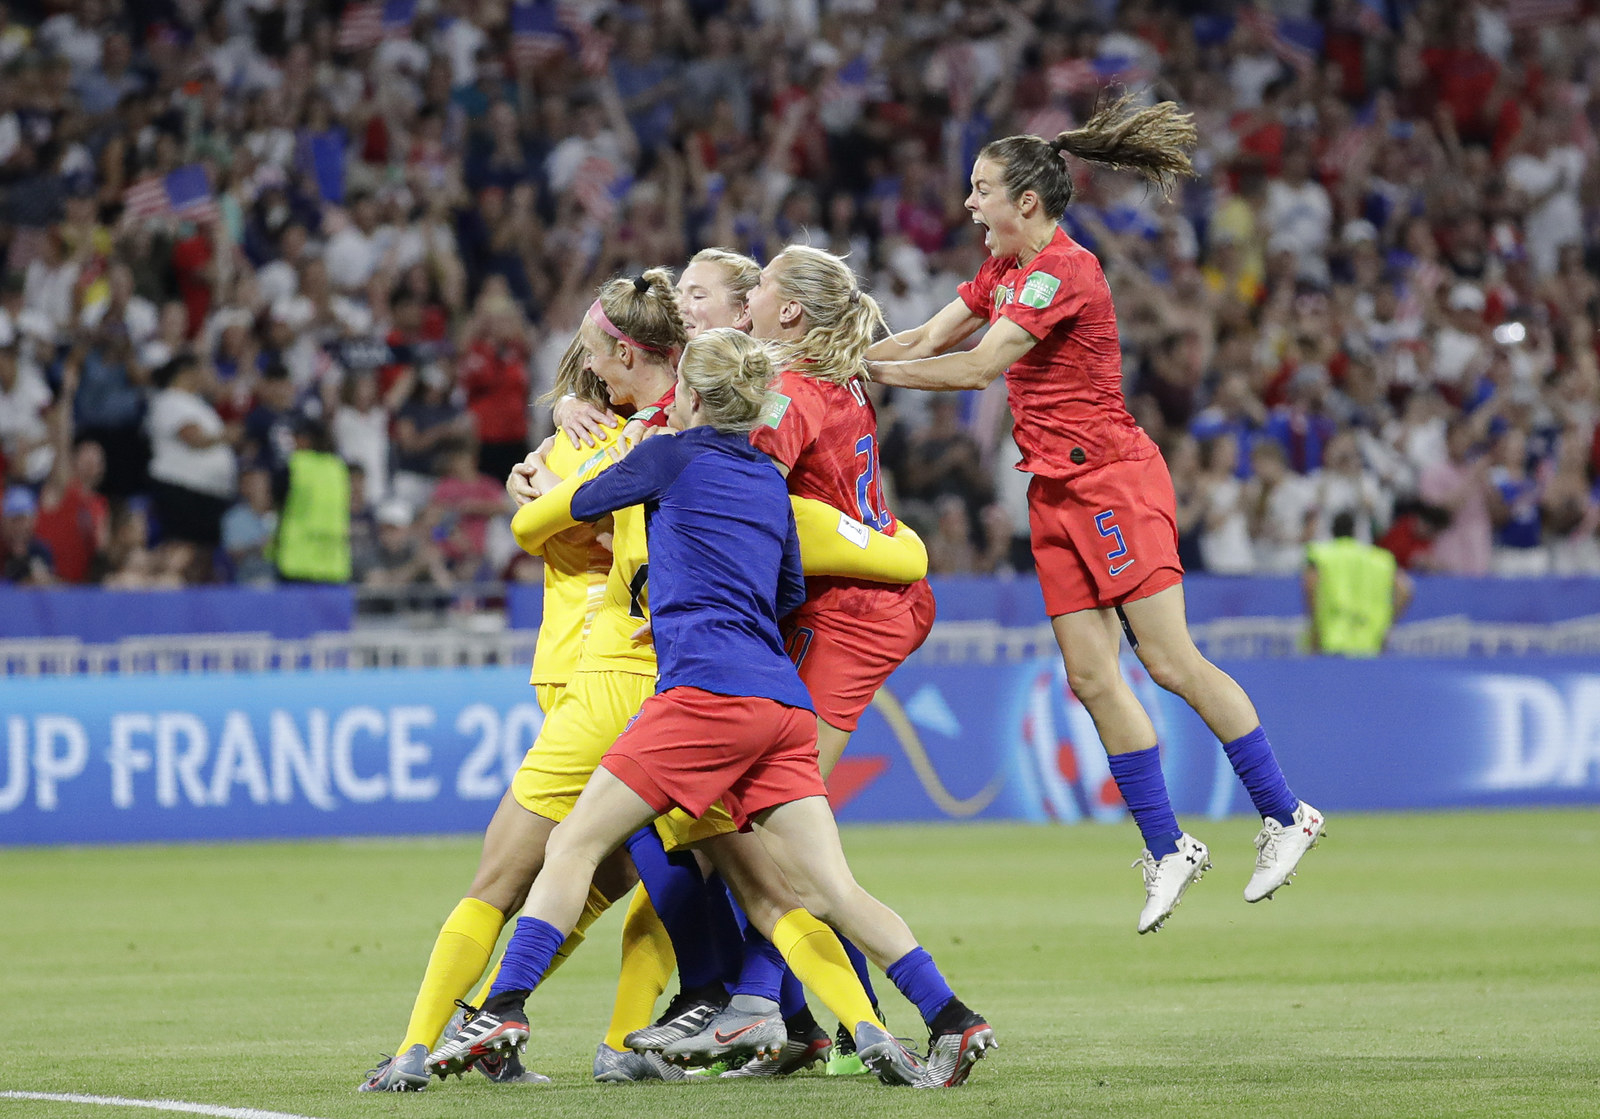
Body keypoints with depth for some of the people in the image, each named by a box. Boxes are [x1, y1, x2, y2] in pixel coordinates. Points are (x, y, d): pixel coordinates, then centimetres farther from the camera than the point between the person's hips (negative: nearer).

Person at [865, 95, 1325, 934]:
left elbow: (975, 367, -20)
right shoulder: (1005, 270, 14)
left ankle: (1283, 815, 1)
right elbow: (926, 340, 14)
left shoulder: (1063, 270, -16)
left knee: (1169, 660, -9)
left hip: (1110, 480, -9)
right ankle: (1167, 849, 7)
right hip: (1058, 495, 9)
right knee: (1092, 678, 2)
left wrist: (867, 370, -15)